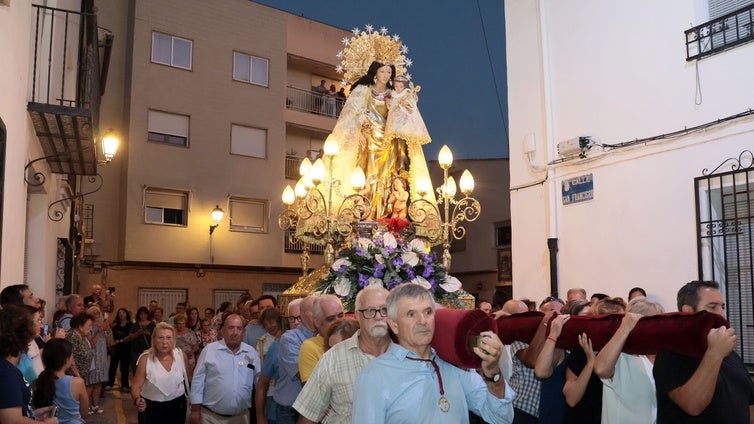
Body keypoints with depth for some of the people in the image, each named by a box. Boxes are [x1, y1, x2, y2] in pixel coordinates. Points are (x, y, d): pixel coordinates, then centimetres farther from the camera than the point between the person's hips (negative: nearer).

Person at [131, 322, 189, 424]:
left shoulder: (181, 355, -8)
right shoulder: (145, 359, -15)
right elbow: (136, 386, -16)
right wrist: (137, 400, -36)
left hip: (177, 407, 2)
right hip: (151, 408, -2)